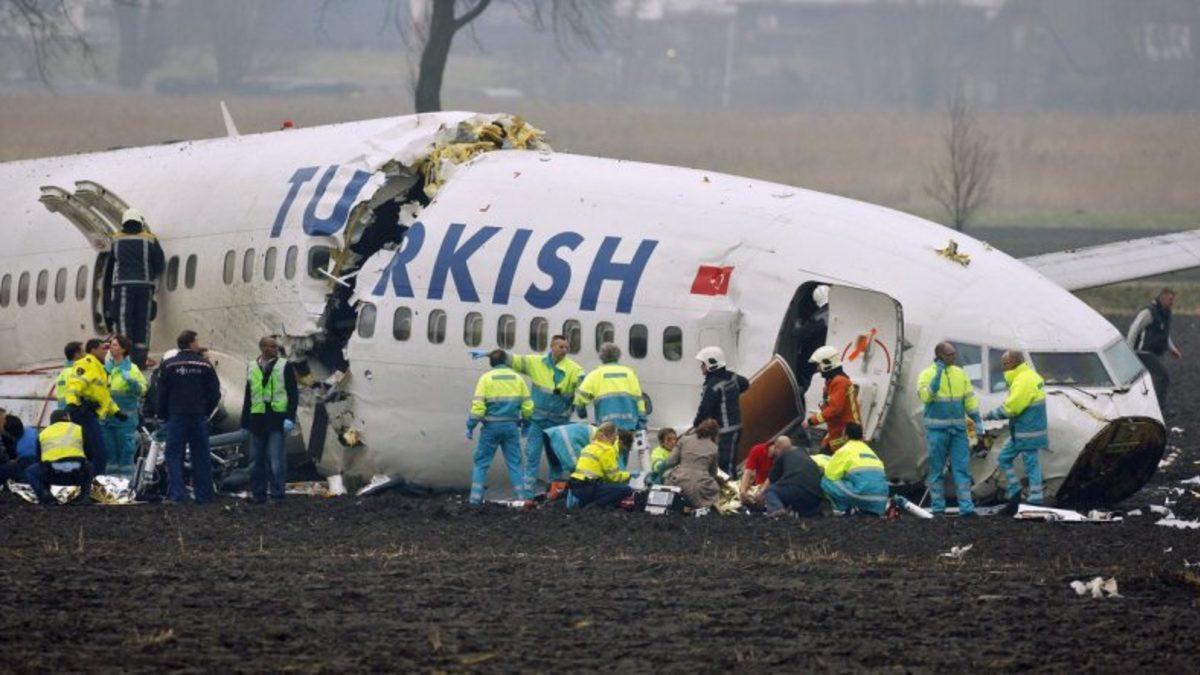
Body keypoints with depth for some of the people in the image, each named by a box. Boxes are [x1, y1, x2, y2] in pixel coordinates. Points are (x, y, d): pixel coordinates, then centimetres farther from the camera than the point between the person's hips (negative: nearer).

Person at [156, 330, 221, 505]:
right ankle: (203, 495, 7)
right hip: (199, 417, 1)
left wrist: (161, 413, 11)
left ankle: (177, 494, -10)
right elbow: (215, 392, 1)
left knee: (174, 455, 1)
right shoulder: (205, 366, 0)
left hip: (176, 417, -1)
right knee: (201, 456, 7)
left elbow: (162, 392, -1)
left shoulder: (169, 365, -2)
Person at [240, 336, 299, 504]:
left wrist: (290, 418, -11)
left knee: (276, 459, -7)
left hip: (277, 419, -4)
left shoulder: (285, 367, 2)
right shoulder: (252, 368, 13)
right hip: (257, 419, 4)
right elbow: (248, 397, 18)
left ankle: (277, 493, -2)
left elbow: (293, 394, 0)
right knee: (256, 460, 6)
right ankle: (258, 493, 12)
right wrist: (245, 423, 15)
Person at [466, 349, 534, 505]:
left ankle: (476, 497, 1)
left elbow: (478, 406, -12)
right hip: (511, 427, 2)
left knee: (481, 463, 6)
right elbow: (527, 406, 6)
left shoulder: (486, 378, -5)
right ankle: (523, 496, 4)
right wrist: (525, 423, 21)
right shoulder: (517, 378, 4)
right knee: (515, 463, 9)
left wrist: (470, 426, -4)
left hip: (491, 427, -2)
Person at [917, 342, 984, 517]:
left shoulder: (959, 374, 9)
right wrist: (937, 376, -20)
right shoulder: (927, 375, -3)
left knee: (961, 466, -2)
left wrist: (977, 419, 4)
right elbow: (925, 396, -17)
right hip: (937, 429, -3)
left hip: (958, 428, 3)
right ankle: (938, 506, 8)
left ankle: (966, 506, -4)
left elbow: (969, 397, 12)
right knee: (937, 468, 2)